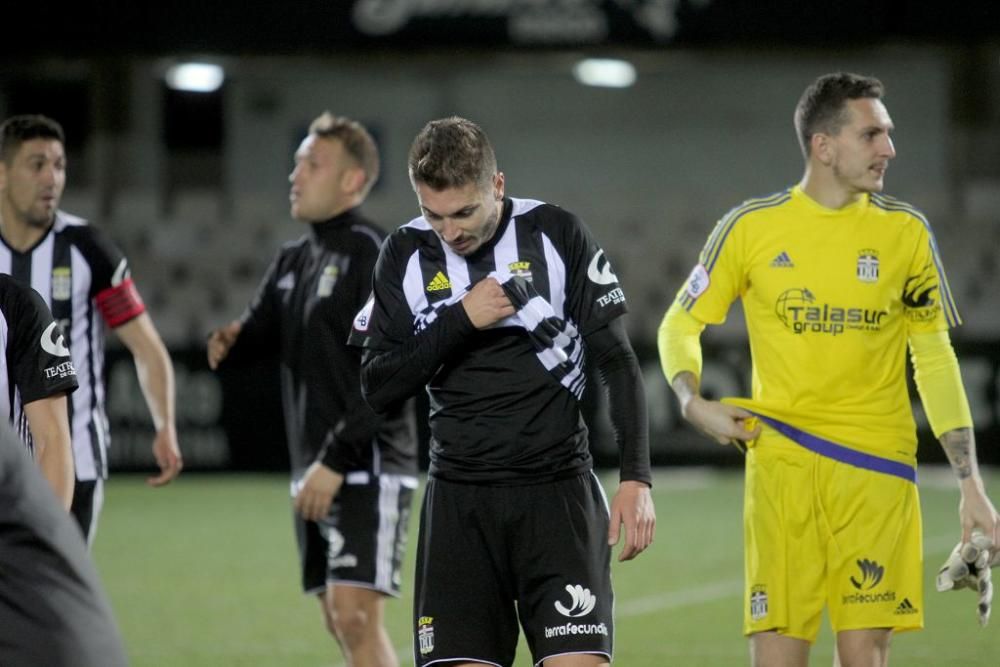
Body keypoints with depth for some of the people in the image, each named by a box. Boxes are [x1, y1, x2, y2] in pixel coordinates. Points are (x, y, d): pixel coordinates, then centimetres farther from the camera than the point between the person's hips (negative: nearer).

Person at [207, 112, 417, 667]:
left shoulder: (375, 258, -11)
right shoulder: (293, 261, 15)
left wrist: (336, 460, -21)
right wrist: (231, 342, -10)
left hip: (369, 470, -9)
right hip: (315, 474, 9)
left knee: (357, 616, -15)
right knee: (340, 621, 11)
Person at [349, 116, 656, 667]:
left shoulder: (557, 235, -3)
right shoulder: (406, 255, 3)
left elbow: (617, 363, -1)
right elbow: (377, 388, 0)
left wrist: (635, 478, -10)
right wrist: (462, 320, -12)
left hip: (557, 490, -2)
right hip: (459, 498, 2)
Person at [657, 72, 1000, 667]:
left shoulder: (906, 232, 5)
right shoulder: (752, 227, 2)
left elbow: (936, 361, 9)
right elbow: (680, 326, 13)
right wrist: (693, 402, -7)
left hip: (876, 467, 0)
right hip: (781, 462, 0)